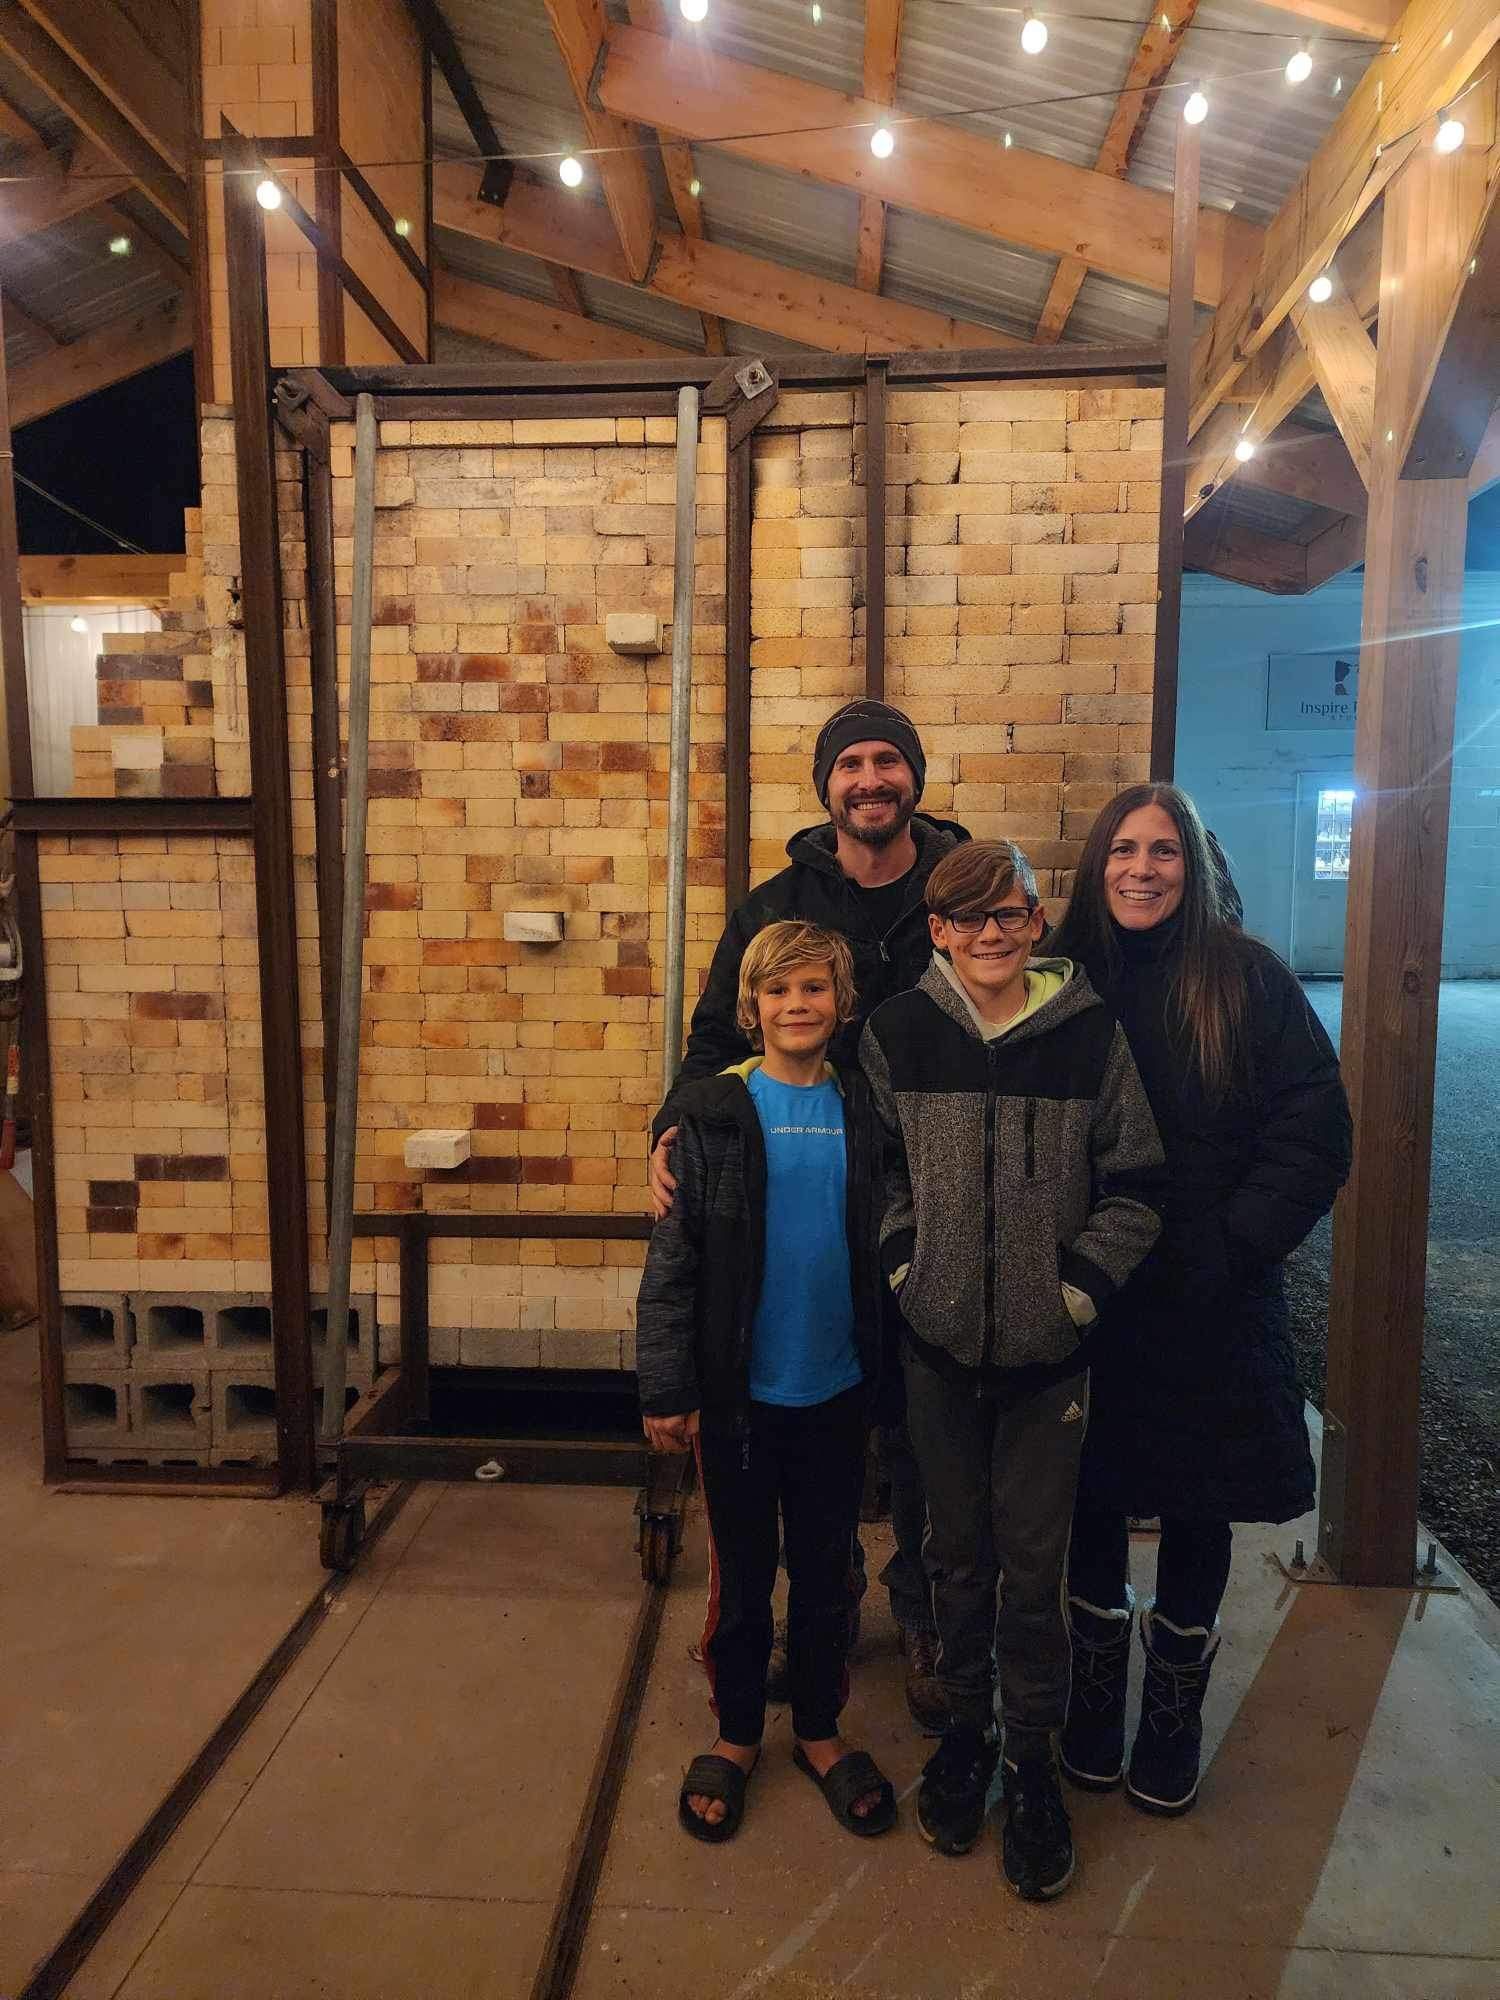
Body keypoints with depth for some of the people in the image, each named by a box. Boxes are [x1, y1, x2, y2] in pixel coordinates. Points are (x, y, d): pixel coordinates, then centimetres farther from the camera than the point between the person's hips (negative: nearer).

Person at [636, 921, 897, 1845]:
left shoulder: (863, 1111, -1)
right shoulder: (712, 1111, -8)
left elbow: (886, 1245, 5)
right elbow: (673, 1258, -7)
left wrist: (885, 1374, 3)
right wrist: (667, 1388, -9)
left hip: (837, 1388, 2)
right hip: (739, 1390, -2)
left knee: (826, 1570, 17)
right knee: (743, 1571, 15)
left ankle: (821, 1730, 38)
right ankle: (736, 1735, 36)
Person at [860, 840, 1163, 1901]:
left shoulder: (1091, 1034, -8)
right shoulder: (897, 1030, -4)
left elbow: (1136, 1185, -2)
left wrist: (1080, 1286, -8)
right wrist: (902, 1266, -3)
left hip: (1048, 1347, -1)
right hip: (939, 1342, 2)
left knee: (1035, 1561, 9)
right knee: (958, 1551, 17)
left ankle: (1033, 1756, 31)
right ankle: (966, 1727, 39)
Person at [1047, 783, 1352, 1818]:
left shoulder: (1247, 978, -7)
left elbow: (1316, 1133, -8)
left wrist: (1231, 1246, -15)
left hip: (1210, 1303, -1)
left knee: (1197, 1507, 13)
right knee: (1092, 1497, 15)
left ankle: (1175, 1709, 36)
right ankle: (1097, 1688, 38)